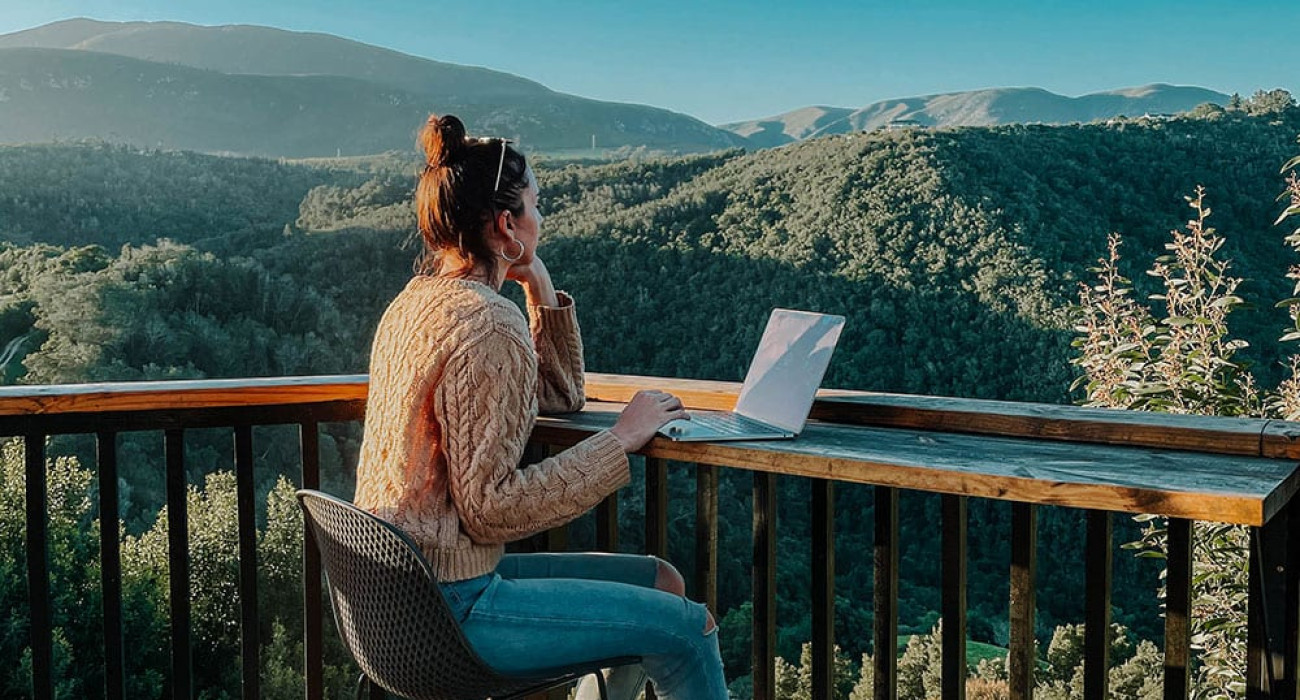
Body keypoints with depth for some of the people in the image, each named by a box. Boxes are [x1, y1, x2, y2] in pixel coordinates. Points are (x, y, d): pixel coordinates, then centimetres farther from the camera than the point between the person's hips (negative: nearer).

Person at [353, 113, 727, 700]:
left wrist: (539, 285, 7)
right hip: (448, 604, -10)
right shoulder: (491, 326, -22)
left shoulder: (421, 298, 9)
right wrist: (620, 440, -18)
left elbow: (561, 395, 18)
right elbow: (492, 508, -23)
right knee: (686, 628, -3)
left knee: (660, 581, 16)